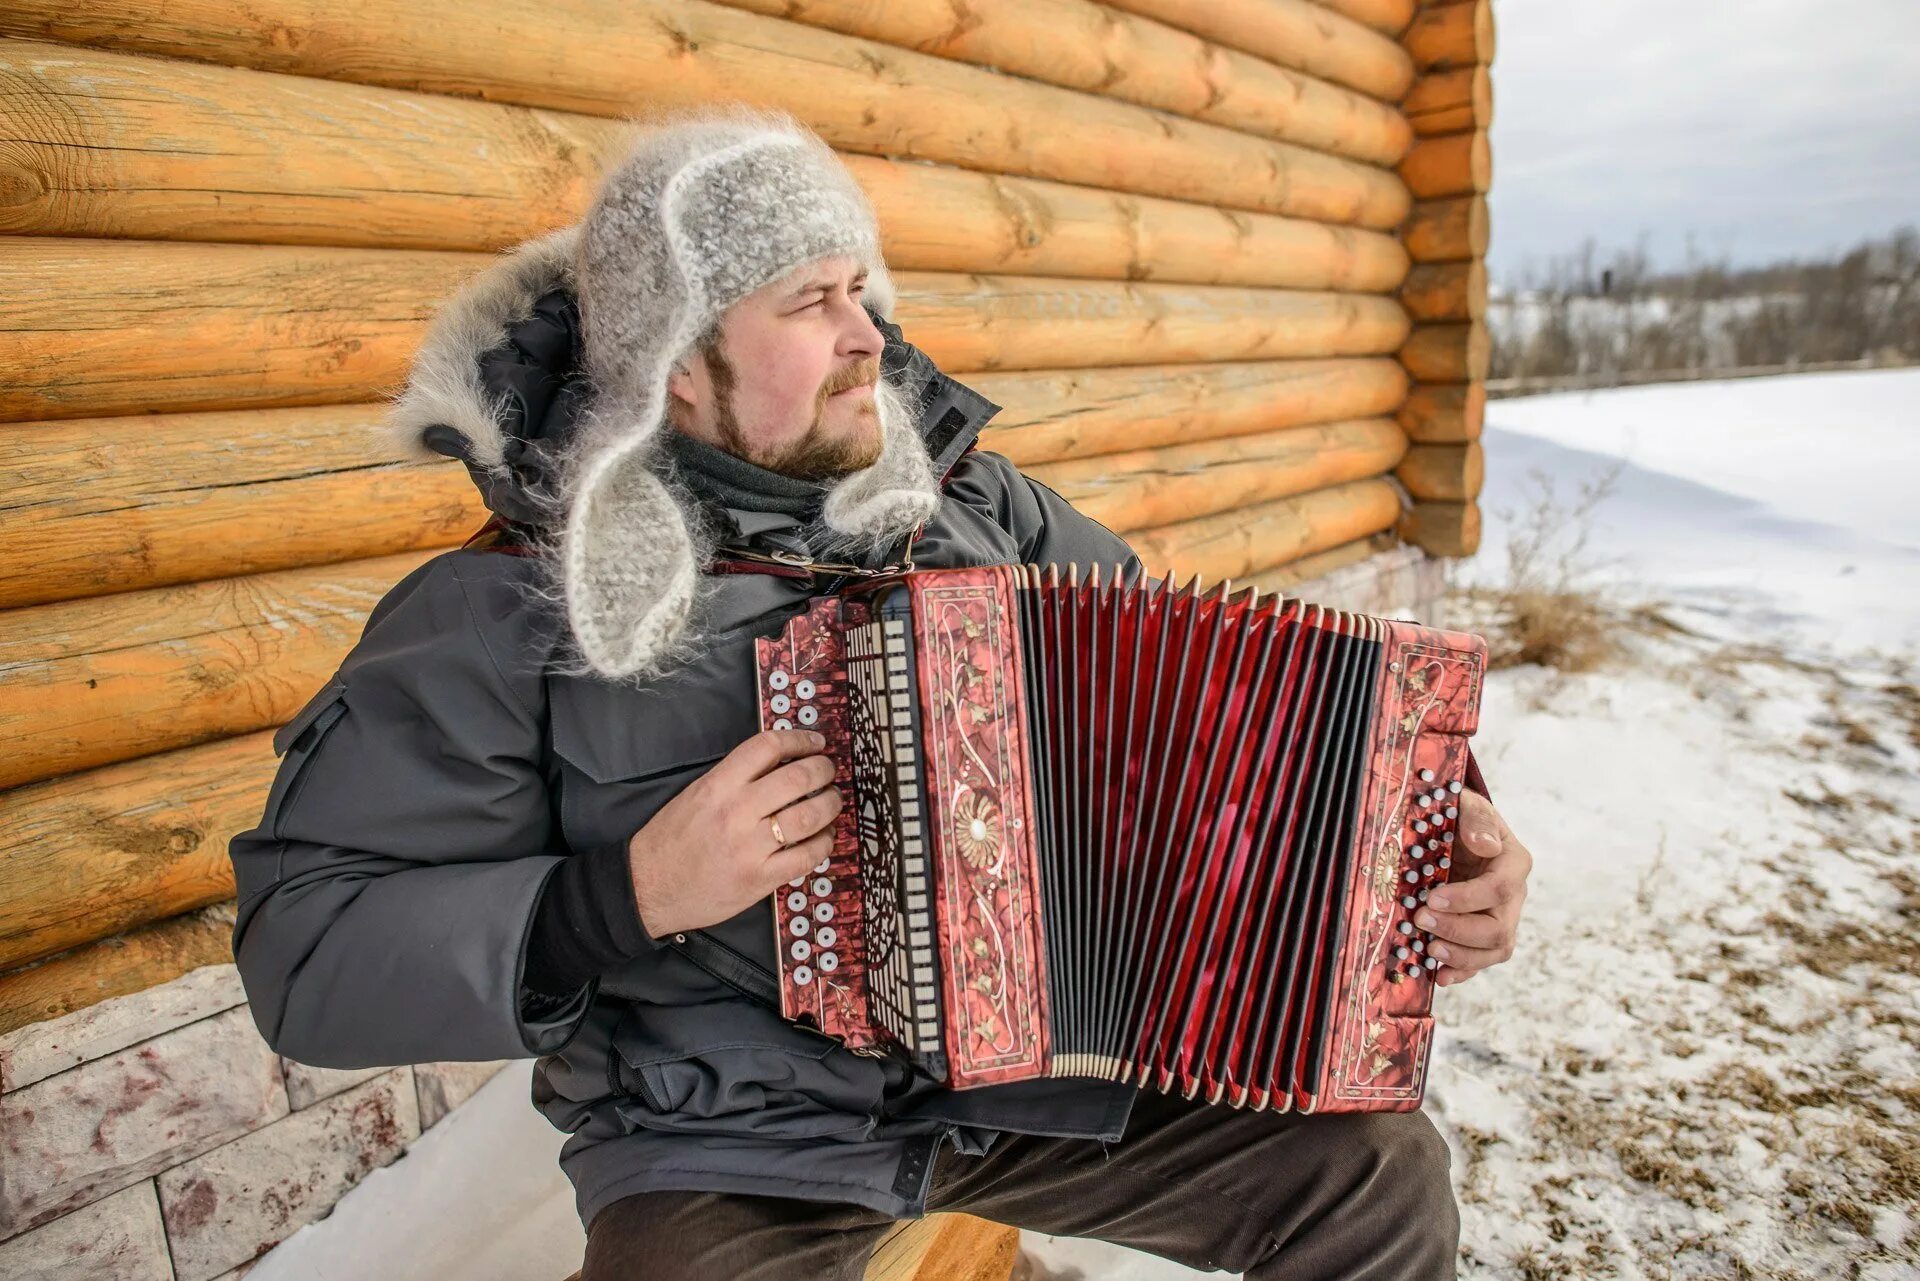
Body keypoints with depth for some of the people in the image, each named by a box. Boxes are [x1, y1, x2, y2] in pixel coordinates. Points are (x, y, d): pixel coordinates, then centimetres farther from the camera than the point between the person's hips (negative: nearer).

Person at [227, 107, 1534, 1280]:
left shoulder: (969, 498, 0)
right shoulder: (515, 608, -13)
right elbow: (303, 953, -12)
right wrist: (629, 896, -24)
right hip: (728, 1159, -3)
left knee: (1380, 1169, -4)